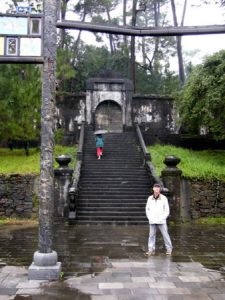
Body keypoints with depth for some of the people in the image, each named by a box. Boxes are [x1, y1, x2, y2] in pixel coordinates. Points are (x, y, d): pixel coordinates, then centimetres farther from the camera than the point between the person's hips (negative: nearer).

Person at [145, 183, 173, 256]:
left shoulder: (164, 198, -3)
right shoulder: (150, 198, 5)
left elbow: (167, 210, 0)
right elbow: (147, 209, 12)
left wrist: (162, 218, -7)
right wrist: (150, 218, 1)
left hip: (161, 221, -2)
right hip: (152, 221, 2)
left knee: (165, 235, 2)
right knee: (151, 235, 4)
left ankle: (169, 249, 14)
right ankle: (151, 250, 11)